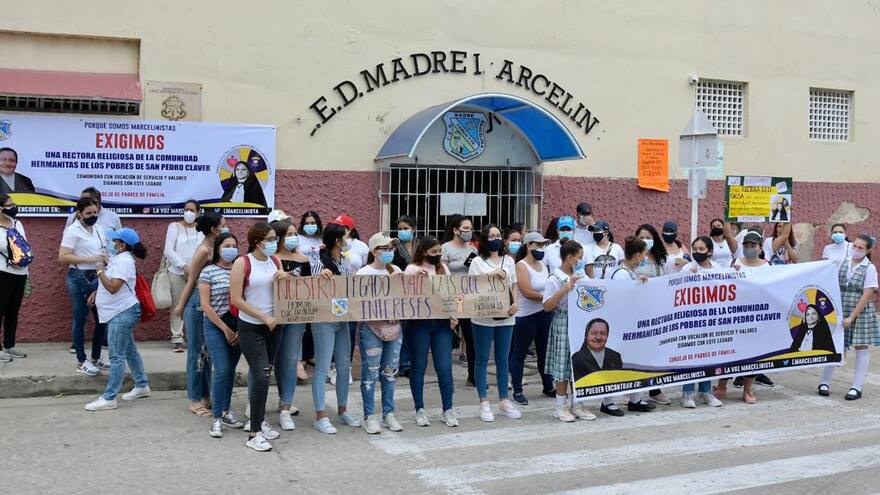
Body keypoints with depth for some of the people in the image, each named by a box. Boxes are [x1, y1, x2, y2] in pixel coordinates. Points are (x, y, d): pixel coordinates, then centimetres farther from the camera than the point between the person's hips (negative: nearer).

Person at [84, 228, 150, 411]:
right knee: (129, 350, 19)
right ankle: (142, 386, 30)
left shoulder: (123, 261, -19)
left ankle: (109, 398, -5)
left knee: (117, 356, -8)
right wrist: (97, 292, 12)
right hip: (120, 313, 11)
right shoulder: (119, 258, 13)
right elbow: (111, 283, 26)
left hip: (122, 314, -11)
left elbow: (113, 287, -27)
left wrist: (100, 271, -15)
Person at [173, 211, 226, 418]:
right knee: (197, 352, 1)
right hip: (197, 304, -8)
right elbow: (191, 281, -10)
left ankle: (205, 396, 24)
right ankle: (195, 401, 11)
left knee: (207, 352, 14)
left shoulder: (213, 248, 7)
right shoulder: (204, 250, -17)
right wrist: (180, 307, -4)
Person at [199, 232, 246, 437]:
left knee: (231, 370, 10)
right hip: (216, 326, -4)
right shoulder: (208, 272, -4)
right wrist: (225, 329, -9)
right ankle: (217, 418, 2)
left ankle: (226, 412, 24)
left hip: (238, 326, 4)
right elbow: (206, 306, -7)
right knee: (221, 371, -8)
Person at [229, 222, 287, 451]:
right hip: (251, 328, -6)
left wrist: (284, 279, -7)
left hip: (273, 326, 6)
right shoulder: (242, 263, -12)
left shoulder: (275, 261, 4)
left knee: (265, 375, 14)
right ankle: (253, 434, -3)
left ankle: (257, 421, 30)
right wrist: (264, 317, -16)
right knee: (261, 378, -12)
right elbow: (236, 299, -15)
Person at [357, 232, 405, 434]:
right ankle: (369, 416, 7)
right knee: (370, 373, -2)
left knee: (390, 372, 10)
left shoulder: (396, 271, 9)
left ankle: (389, 414, 20)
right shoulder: (364, 273, -5)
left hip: (394, 328, 5)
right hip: (371, 328, -5)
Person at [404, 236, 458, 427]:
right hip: (419, 323, -3)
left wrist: (454, 315, 4)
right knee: (418, 367, 5)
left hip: (441, 322, 3)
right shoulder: (412, 269, -1)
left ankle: (447, 410, 11)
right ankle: (420, 410, 16)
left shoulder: (443, 267, 12)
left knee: (444, 367, 1)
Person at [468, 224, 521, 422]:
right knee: (482, 360, 3)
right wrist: (490, 275, -16)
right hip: (483, 317, -3)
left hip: (506, 317, 4)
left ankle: (504, 400, 20)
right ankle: (484, 403, 9)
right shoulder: (477, 262, -1)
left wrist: (515, 303, -3)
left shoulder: (508, 260, 11)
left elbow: (513, 286, 14)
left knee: (503, 360, 10)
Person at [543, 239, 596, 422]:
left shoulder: (580, 276, 9)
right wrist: (564, 290, -21)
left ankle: (575, 405, 20)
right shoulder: (554, 279, -9)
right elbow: (547, 307, -13)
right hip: (562, 324, -6)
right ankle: (561, 407, 10)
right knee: (563, 366, 0)